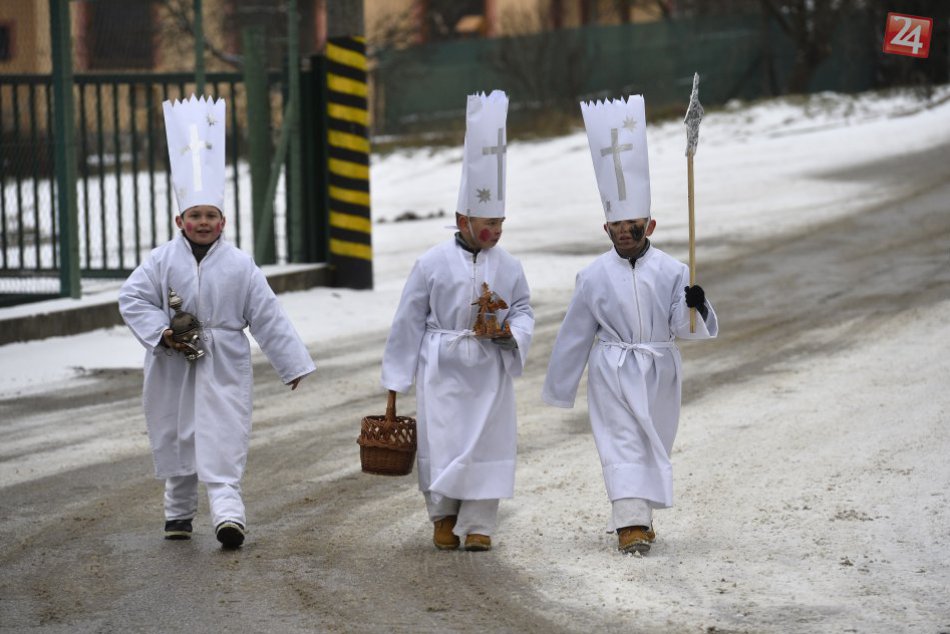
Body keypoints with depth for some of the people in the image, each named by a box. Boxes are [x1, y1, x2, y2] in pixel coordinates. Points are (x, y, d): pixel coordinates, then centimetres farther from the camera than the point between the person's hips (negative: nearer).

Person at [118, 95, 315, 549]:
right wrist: (162, 332, -15)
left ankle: (227, 510, -19)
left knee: (224, 439, -12)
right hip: (174, 366, 1)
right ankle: (179, 511, 27)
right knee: (176, 435, 11)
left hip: (224, 364, -1)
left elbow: (266, 316, 1)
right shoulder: (163, 260, -2)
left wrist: (292, 363, 2)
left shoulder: (239, 265, -2)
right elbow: (132, 298, -2)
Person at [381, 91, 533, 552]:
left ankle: (477, 523, 9)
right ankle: (443, 517, 16)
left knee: (489, 440, -1)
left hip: (489, 368, 2)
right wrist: (398, 376, 3)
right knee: (440, 440, -3)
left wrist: (511, 332, -12)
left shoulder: (508, 267, 3)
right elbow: (410, 319, 1)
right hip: (441, 365, -2)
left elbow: (524, 310, 12)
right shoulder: (433, 263, -4)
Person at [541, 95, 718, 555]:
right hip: (612, 372, -1)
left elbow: (686, 327, -6)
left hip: (658, 370, 1)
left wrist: (695, 308, -29)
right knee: (622, 442, -10)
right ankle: (630, 522, -17)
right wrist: (559, 388, 9)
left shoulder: (672, 272, -3)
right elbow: (576, 333, 5)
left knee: (654, 443, 9)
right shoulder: (594, 276, -2)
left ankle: (637, 516, 24)